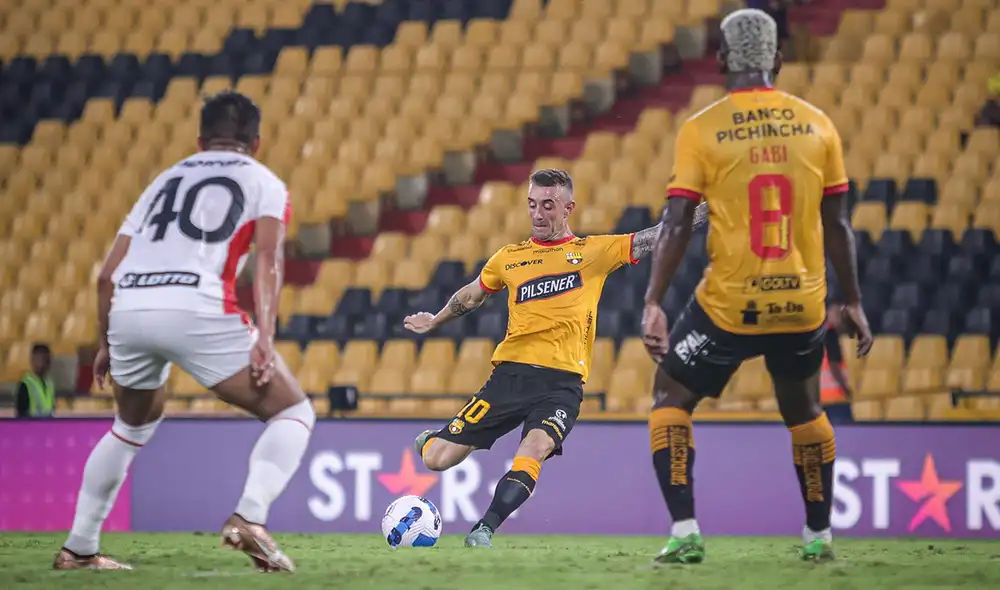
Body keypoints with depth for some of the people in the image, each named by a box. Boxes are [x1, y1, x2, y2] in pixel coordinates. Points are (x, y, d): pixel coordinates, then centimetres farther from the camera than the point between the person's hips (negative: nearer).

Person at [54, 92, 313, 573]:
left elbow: (108, 274, 25)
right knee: (293, 413, 8)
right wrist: (264, 337, -10)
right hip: (196, 309, -5)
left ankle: (79, 548, 32)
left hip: (128, 311, 5)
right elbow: (267, 259, -1)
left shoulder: (165, 181, 31)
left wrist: (106, 345, 36)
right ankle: (249, 518, -15)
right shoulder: (264, 183, 19)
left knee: (133, 426, 31)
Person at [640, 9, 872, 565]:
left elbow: (677, 226, -10)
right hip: (803, 305, 3)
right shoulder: (817, 125, 1)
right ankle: (819, 536, 30)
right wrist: (853, 302, 14)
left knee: (671, 399, 14)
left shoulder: (701, 130, -6)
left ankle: (685, 532, 0)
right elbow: (837, 225, 5)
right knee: (804, 411, 25)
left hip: (728, 306, -3)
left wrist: (654, 303, -8)